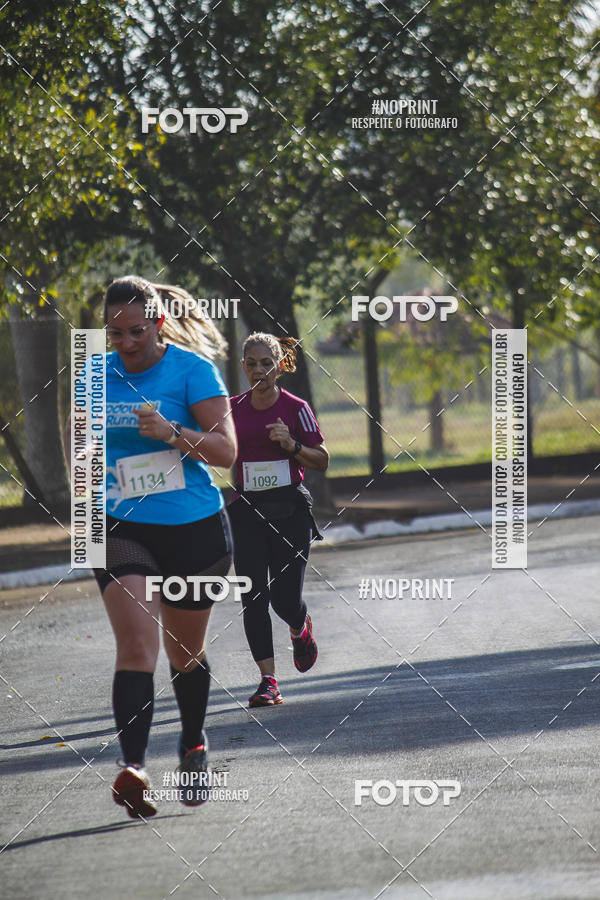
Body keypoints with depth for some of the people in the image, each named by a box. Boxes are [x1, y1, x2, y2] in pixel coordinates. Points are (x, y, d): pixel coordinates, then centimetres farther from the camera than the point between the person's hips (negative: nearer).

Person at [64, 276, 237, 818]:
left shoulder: (192, 369, -8)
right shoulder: (96, 376, 2)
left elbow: (226, 451, -13)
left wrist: (173, 433, -27)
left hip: (195, 529, -1)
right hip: (122, 529, 1)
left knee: (185, 653, 14)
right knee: (136, 645, -18)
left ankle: (193, 748, 40)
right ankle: (132, 767, -27)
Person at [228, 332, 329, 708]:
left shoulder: (295, 408, -4)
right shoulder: (233, 409, 4)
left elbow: (322, 461, 0)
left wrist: (292, 445, -16)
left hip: (291, 510, -2)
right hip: (248, 510, 2)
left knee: (285, 598, -4)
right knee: (254, 596, -9)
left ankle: (302, 629, 34)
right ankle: (268, 681, -6)